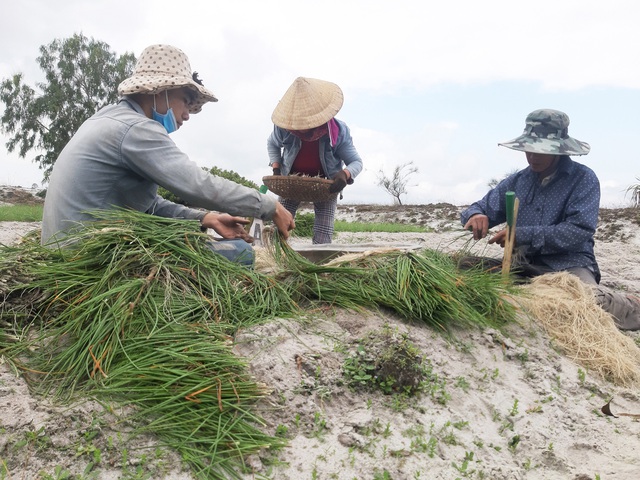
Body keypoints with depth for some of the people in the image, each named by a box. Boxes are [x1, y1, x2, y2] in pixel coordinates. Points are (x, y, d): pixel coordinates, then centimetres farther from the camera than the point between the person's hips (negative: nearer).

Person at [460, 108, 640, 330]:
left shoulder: (583, 179, -2)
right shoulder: (516, 181, 12)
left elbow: (578, 232, -14)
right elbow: (482, 207, 13)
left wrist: (522, 235, -18)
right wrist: (476, 216, -13)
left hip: (568, 265, -4)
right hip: (522, 266, 4)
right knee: (464, 265, -18)